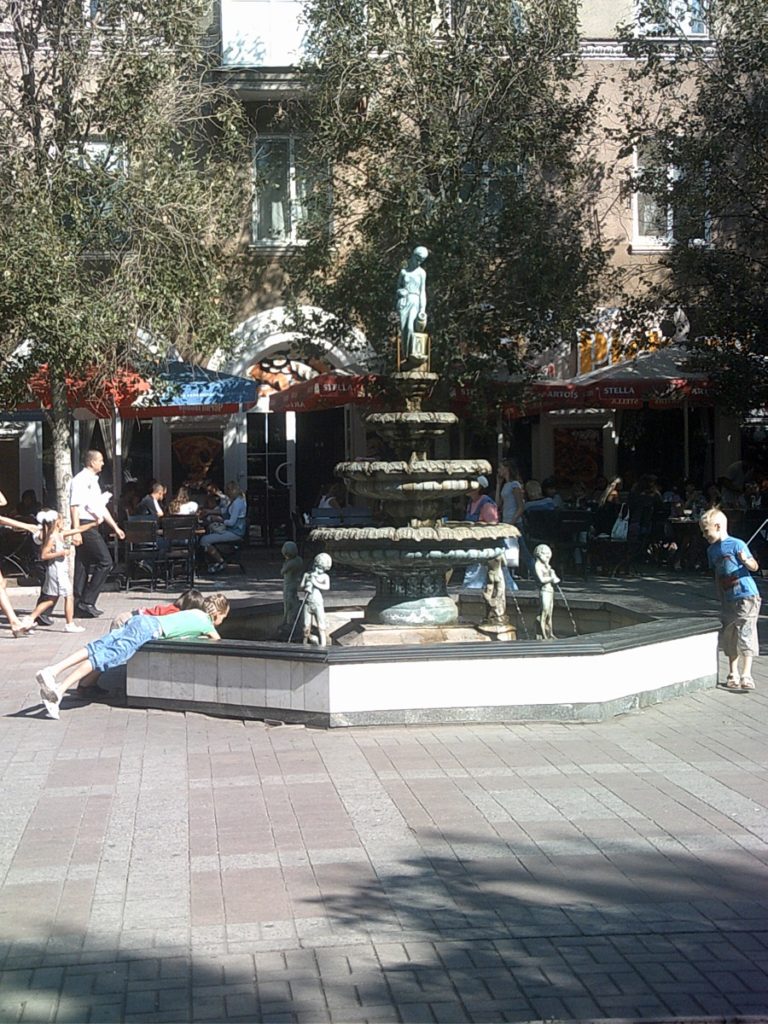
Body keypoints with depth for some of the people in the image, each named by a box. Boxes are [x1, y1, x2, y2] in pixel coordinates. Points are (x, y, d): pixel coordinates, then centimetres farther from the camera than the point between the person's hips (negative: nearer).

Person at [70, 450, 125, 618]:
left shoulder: (93, 481, 21)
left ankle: (80, 604, 11)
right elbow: (74, 506, -18)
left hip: (92, 525, 10)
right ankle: (87, 602, -9)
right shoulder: (81, 480, -10)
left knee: (84, 566, 9)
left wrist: (115, 527, 26)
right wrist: (76, 531, -24)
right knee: (105, 562, -11)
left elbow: (101, 508, 27)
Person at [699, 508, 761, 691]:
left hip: (746, 596, -7)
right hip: (728, 599, 7)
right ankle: (733, 674, 18)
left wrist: (746, 560, -34)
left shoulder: (736, 544, -11)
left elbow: (754, 567, -14)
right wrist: (720, 596, 17)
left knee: (746, 635, -8)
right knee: (729, 637, 9)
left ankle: (746, 675, -8)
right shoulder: (712, 550, 10)